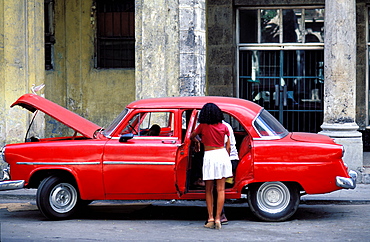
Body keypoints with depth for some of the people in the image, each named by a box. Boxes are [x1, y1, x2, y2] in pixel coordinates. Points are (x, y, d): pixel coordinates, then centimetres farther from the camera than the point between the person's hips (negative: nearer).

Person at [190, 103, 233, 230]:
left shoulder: (202, 126, 0)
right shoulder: (223, 127, 5)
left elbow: (191, 137, 18)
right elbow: (228, 147, 7)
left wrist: (196, 141, 40)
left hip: (209, 156, -2)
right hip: (222, 154, 2)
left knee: (209, 190, 9)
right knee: (221, 189, 2)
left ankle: (210, 218, 5)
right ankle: (218, 218, -3)